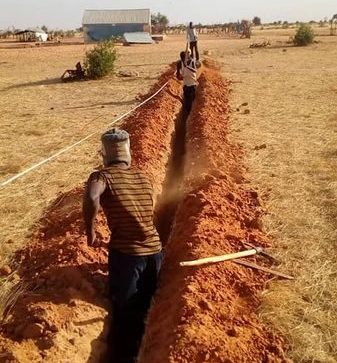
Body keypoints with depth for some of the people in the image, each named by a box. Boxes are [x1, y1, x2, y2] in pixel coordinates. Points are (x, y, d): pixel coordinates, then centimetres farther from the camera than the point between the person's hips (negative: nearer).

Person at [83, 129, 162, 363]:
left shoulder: (103, 176, -7)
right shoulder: (143, 177, 11)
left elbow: (92, 198, -28)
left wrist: (90, 230, -14)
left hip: (126, 253, -5)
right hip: (154, 251, 6)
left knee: (124, 313, 11)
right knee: (146, 311, 22)